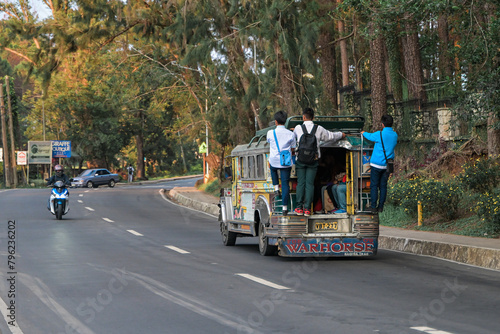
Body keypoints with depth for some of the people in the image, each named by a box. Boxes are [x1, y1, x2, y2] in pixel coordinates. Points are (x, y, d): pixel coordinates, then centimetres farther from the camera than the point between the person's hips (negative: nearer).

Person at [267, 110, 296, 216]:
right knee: (285, 184, 6)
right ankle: (285, 207, 2)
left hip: (274, 161, 0)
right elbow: (293, 149, 5)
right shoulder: (291, 134, -3)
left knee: (272, 168, 36)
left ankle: (276, 187, 24)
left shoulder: (270, 133, -5)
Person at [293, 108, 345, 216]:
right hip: (313, 160, 1)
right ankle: (307, 209, 0)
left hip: (300, 160, -1)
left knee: (300, 183, 3)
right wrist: (341, 134, 34)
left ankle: (299, 208, 1)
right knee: (310, 184, 2)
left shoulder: (298, 129, -3)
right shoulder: (319, 129, 0)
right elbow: (331, 136, 13)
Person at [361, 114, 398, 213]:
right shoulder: (394, 135, 2)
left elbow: (370, 136, 7)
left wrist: (364, 133, 31)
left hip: (377, 164, -5)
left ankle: (373, 206, 0)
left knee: (374, 185, 2)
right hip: (387, 165, 5)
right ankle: (381, 206, 11)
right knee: (383, 185, 10)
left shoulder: (379, 134, -13)